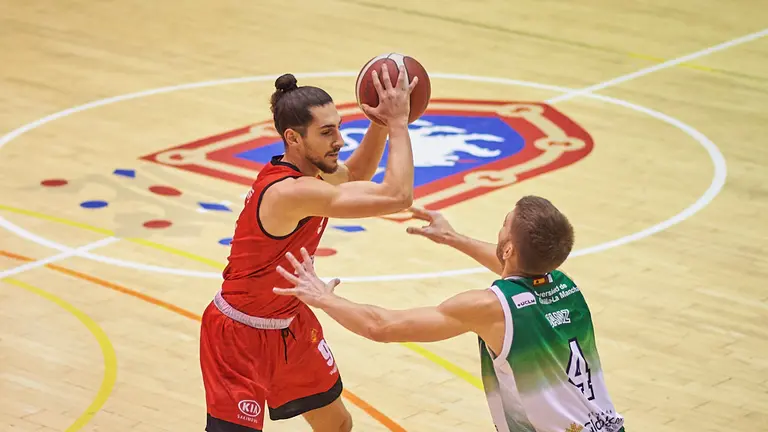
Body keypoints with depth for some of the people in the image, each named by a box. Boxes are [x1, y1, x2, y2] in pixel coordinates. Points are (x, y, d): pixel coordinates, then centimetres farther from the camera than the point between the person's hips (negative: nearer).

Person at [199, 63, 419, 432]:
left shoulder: (306, 170, -4)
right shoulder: (292, 191, -32)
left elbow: (356, 173, 20)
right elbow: (397, 197, -35)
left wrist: (381, 122, 2)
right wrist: (398, 122, -26)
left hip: (290, 324, 10)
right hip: (240, 336, -10)